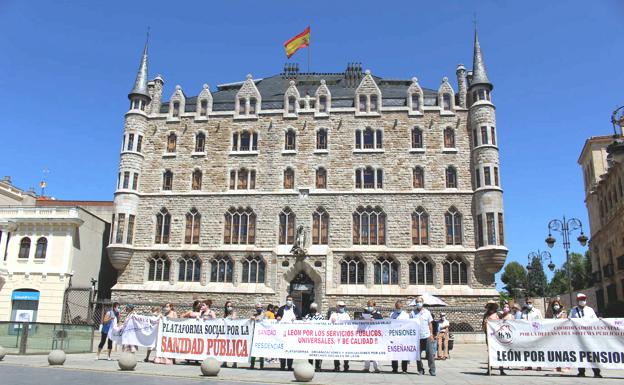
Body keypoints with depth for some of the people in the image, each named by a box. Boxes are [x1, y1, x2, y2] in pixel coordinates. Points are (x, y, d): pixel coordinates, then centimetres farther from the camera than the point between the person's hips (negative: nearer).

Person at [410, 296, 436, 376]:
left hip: (427, 336, 0)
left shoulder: (427, 312, 6)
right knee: (417, 354, 5)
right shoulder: (412, 313, 3)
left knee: (430, 354, -4)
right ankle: (420, 370, 16)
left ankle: (432, 370, 2)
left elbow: (430, 324, 9)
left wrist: (431, 334, 1)